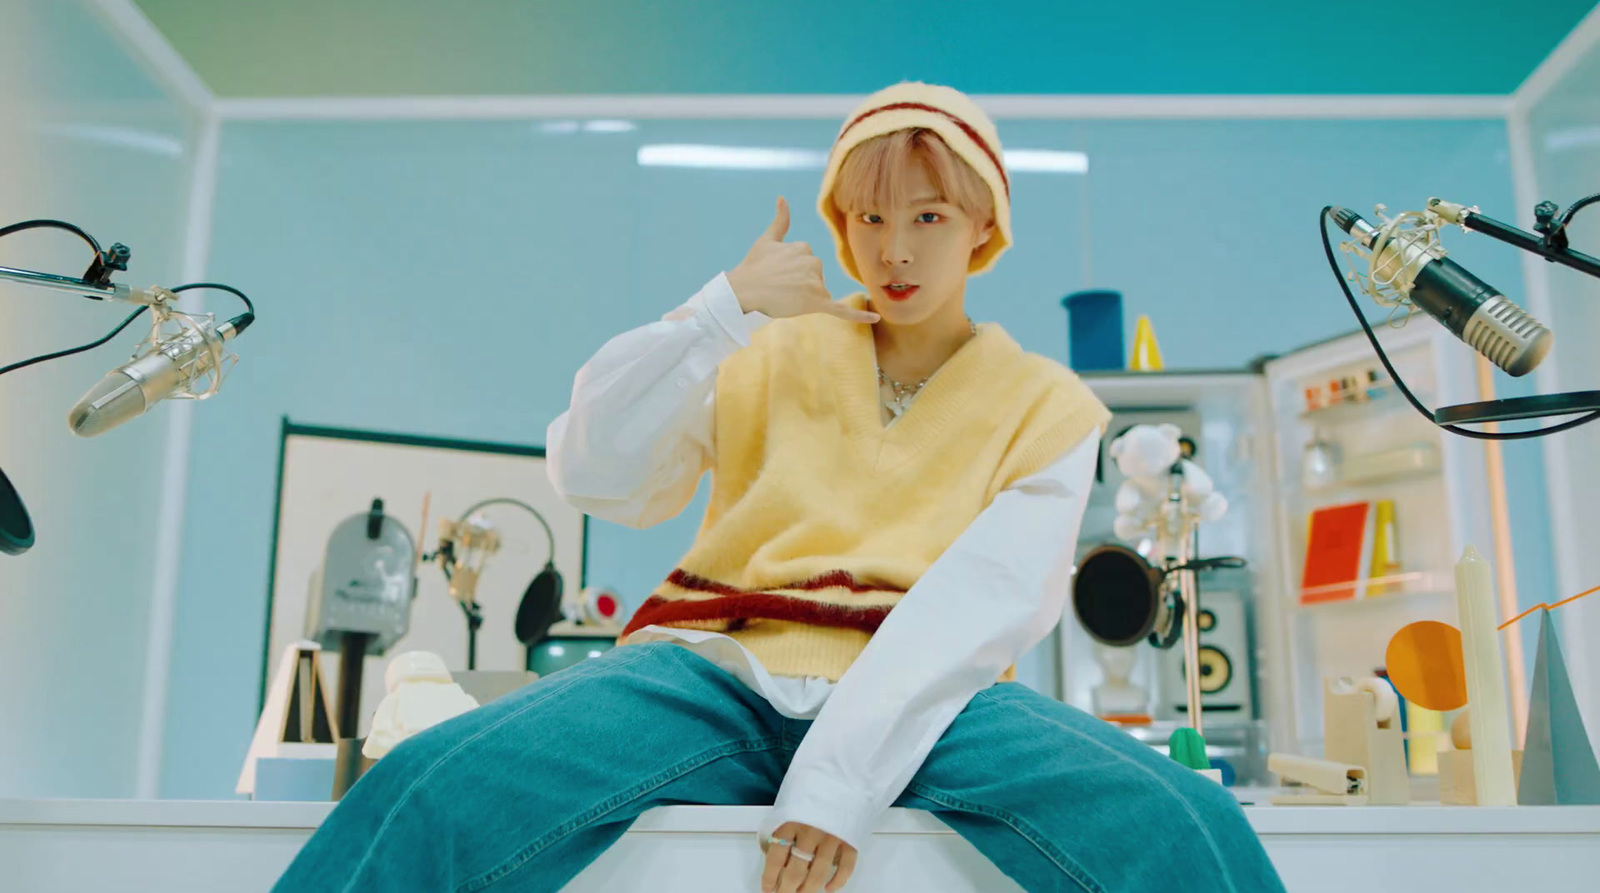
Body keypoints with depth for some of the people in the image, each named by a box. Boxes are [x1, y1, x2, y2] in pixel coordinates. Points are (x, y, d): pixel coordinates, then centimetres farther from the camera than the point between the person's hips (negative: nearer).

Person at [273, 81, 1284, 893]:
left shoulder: (1046, 404, 12)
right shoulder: (777, 359, 16)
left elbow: (982, 602, -5)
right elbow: (596, 477, 5)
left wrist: (843, 771, -20)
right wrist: (724, 308, -5)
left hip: (924, 700, 0)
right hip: (722, 672, 1)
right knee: (432, 790, -27)